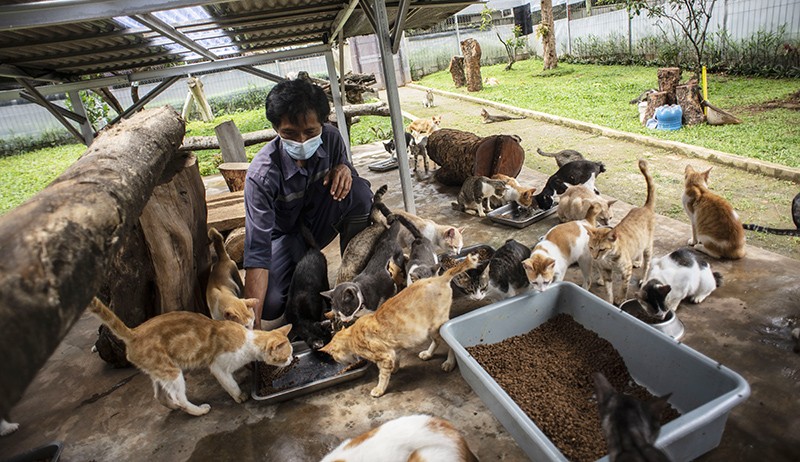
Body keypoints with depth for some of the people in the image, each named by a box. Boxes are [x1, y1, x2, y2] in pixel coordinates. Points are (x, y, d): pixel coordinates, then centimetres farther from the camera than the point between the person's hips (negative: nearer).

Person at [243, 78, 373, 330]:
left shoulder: (331, 137, -18)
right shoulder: (262, 175, -32)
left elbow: (344, 166, 4)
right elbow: (257, 252, -35)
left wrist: (343, 169, -25)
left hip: (319, 221, 4)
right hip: (284, 234, -3)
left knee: (360, 192, -27)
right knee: (270, 306, -29)